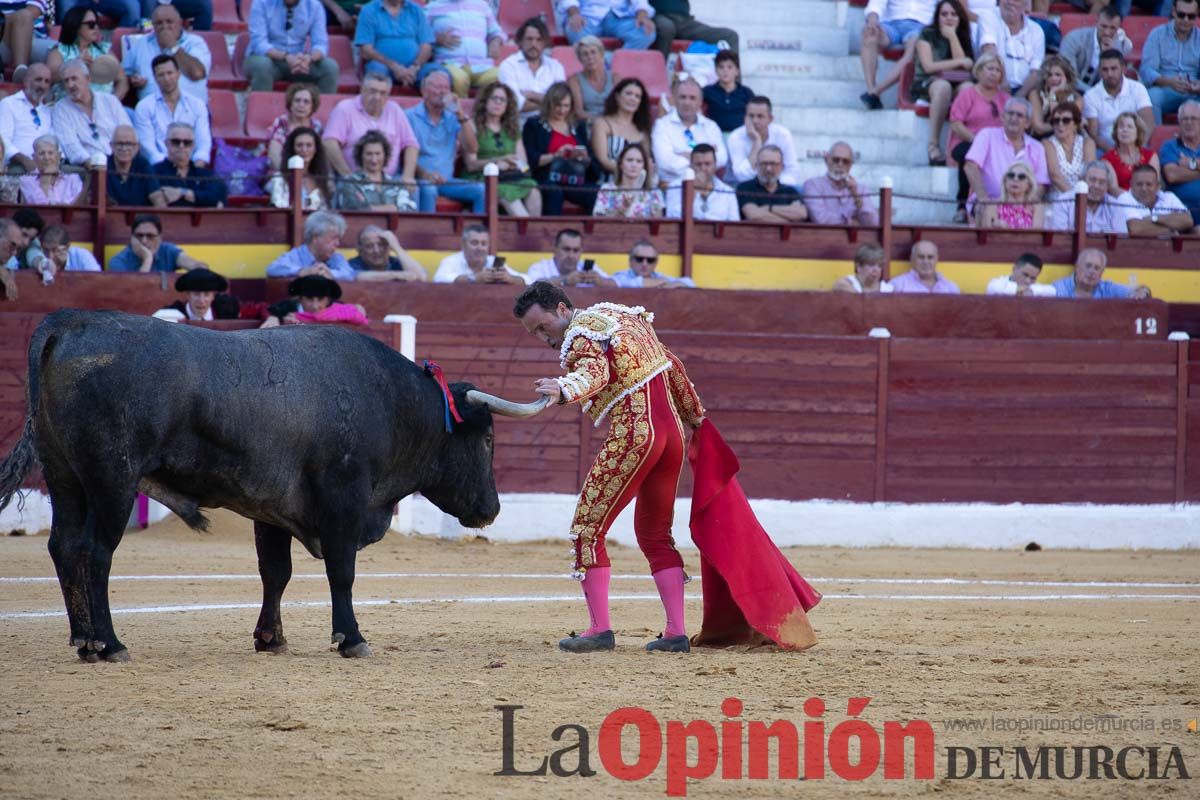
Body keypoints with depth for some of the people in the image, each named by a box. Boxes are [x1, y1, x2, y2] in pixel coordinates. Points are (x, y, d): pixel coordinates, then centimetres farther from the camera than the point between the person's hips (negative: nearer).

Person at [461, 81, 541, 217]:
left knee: (533, 193, -29)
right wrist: (498, 160, -16)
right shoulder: (473, 126, 6)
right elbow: (470, 165, -3)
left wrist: (504, 165, -6)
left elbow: (523, 164, 15)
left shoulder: (512, 130, 22)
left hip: (511, 178, 4)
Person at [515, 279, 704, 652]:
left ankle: (600, 629, -7)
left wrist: (564, 390, -52)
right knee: (654, 535, 17)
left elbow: (596, 372, -31)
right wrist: (694, 416, 38)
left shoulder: (579, 337, -8)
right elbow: (672, 365, 27)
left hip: (632, 436, -9)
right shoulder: (624, 315, 19)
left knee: (587, 528, -2)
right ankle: (676, 632, 12)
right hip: (672, 431, 9)